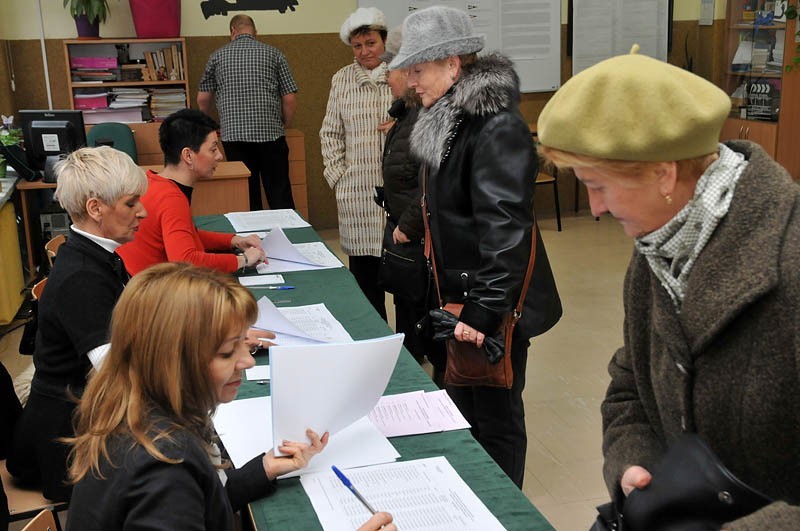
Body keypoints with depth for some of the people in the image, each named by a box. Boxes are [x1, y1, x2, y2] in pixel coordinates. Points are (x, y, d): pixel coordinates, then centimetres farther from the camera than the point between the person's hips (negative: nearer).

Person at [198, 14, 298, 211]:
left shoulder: (218, 56, 9)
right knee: (280, 196, 2)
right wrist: (284, 126, 17)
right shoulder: (274, 54, 5)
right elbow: (289, 99, 1)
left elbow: (203, 99, 13)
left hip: (234, 135, 1)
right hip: (270, 134, -1)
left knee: (247, 198, 7)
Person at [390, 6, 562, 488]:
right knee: (464, 409, 19)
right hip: (457, 292, 9)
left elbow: (504, 226, -26)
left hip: (495, 303, -9)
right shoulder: (450, 119, 9)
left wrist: (484, 310, -27)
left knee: (496, 417, 6)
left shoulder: (497, 127, -20)